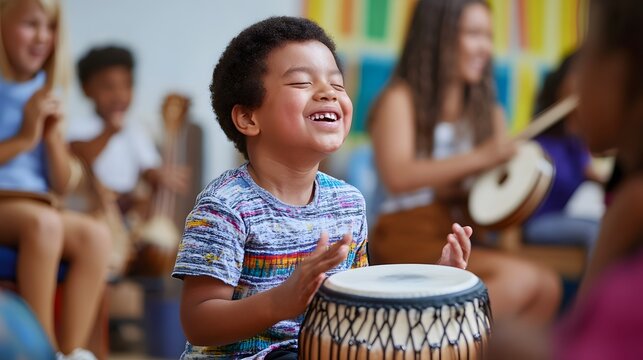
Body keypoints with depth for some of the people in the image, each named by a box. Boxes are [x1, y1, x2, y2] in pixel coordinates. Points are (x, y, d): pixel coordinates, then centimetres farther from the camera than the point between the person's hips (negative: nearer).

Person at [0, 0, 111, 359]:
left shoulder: (45, 98, 15)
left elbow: (61, 185, 14)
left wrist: (53, 136, -2)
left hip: (35, 206, 6)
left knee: (95, 235, -24)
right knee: (42, 223, -36)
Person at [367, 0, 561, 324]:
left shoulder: (487, 112, 17)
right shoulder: (402, 99, -2)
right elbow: (397, 176, -18)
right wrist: (481, 157, -20)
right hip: (408, 235, -6)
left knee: (547, 284, -19)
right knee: (519, 277, -25)